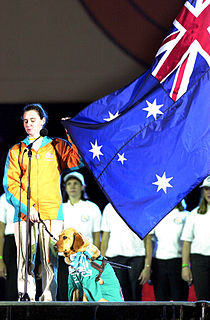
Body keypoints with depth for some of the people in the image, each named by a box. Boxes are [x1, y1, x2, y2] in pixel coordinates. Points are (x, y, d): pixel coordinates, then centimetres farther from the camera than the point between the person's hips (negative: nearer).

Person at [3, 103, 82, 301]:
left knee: (50, 260, -7)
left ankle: (48, 298, -6)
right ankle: (26, 298, -4)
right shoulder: (16, 151, 15)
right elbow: (10, 184, 7)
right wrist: (27, 208, -7)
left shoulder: (57, 146, 15)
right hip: (24, 214, 0)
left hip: (51, 213, 0)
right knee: (25, 259, -6)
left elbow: (75, 162, -2)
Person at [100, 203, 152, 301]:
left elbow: (147, 241, 2)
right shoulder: (110, 208, 9)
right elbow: (105, 238, 12)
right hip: (114, 257, 1)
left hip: (137, 257, -1)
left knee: (135, 297, -4)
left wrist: (147, 267, -4)